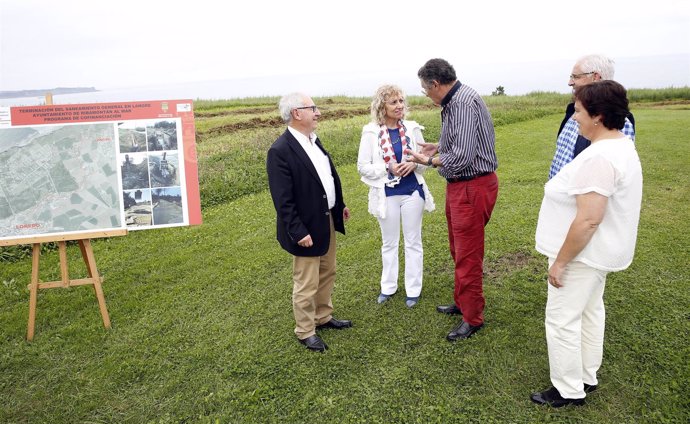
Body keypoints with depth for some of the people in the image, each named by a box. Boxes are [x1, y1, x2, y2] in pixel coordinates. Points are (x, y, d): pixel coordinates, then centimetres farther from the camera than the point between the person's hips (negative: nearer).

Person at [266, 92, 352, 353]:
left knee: (327, 273, 22)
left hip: (327, 219, 9)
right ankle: (305, 332, 25)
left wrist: (340, 205, 18)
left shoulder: (313, 140, 6)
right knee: (306, 284, 6)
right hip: (307, 227, -9)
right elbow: (283, 200, -23)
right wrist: (298, 232, -23)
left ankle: (323, 317, 42)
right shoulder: (280, 151, -22)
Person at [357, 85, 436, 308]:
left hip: (412, 191, 1)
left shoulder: (412, 128, -2)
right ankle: (388, 286, 31)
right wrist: (387, 168, -20)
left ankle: (413, 289, 24)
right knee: (389, 243, 14)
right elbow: (363, 167, -7)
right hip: (387, 195, -1)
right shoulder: (371, 132, -8)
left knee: (413, 242, 10)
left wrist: (414, 164, -17)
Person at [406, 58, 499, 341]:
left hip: (473, 187, -10)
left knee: (468, 256, 1)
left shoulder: (464, 103, -23)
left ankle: (473, 318, 17)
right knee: (458, 251, 22)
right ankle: (461, 302, 39)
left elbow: (462, 157, -29)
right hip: (459, 186, 10)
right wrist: (438, 147, 10)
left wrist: (428, 161, -14)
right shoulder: (453, 102, 8)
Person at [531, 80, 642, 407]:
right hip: (599, 252, 11)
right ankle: (587, 377, 36)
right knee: (589, 312, 21)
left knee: (562, 320, 1)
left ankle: (569, 391, 16)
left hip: (582, 253, -11)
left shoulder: (599, 158, -28)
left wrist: (560, 261, -22)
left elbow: (588, 220, -31)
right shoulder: (621, 145, 7)